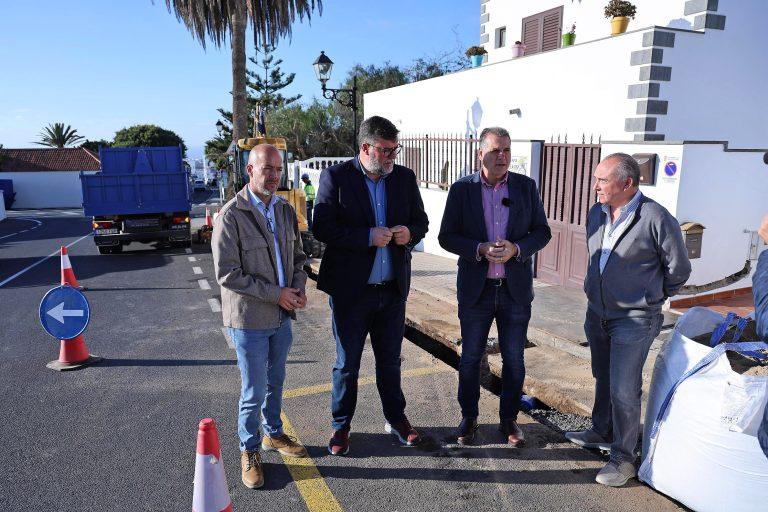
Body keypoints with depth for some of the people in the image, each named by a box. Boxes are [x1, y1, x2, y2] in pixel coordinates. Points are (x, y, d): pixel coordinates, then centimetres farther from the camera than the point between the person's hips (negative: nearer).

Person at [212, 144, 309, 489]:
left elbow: (298, 256, 13)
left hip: (282, 316, 6)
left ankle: (273, 434, 43)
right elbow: (226, 274, -18)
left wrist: (298, 288, -6)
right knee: (254, 392, 6)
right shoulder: (231, 216, -16)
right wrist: (276, 293, -19)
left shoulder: (286, 211, 5)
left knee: (275, 382, 21)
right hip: (249, 319, -6)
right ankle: (249, 451, 27)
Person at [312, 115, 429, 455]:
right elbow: (322, 228, -14)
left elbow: (420, 221, 12)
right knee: (346, 364, 11)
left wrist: (409, 233, -11)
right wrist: (369, 236, -22)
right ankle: (341, 426, 29)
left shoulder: (404, 177, 4)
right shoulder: (336, 177, -8)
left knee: (390, 361, 18)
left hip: (393, 288, 4)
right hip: (350, 289, -3)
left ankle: (396, 419, 36)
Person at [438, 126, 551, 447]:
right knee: (470, 358, 11)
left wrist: (517, 248, -17)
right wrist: (480, 250, -20)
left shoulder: (526, 187, 1)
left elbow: (542, 232, 3)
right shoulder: (462, 189, -3)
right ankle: (468, 417, 30)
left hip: (516, 289, 1)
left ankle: (509, 418, 30)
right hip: (475, 289, -1)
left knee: (514, 360, 11)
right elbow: (447, 237, -4)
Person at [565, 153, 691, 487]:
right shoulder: (596, 213, 2)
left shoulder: (656, 219, -19)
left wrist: (651, 297, 5)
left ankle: (623, 458, 15)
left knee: (623, 390, -2)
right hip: (597, 312, 7)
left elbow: (679, 269, -7)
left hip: (634, 319, -7)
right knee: (603, 378, 21)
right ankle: (602, 433, 40)